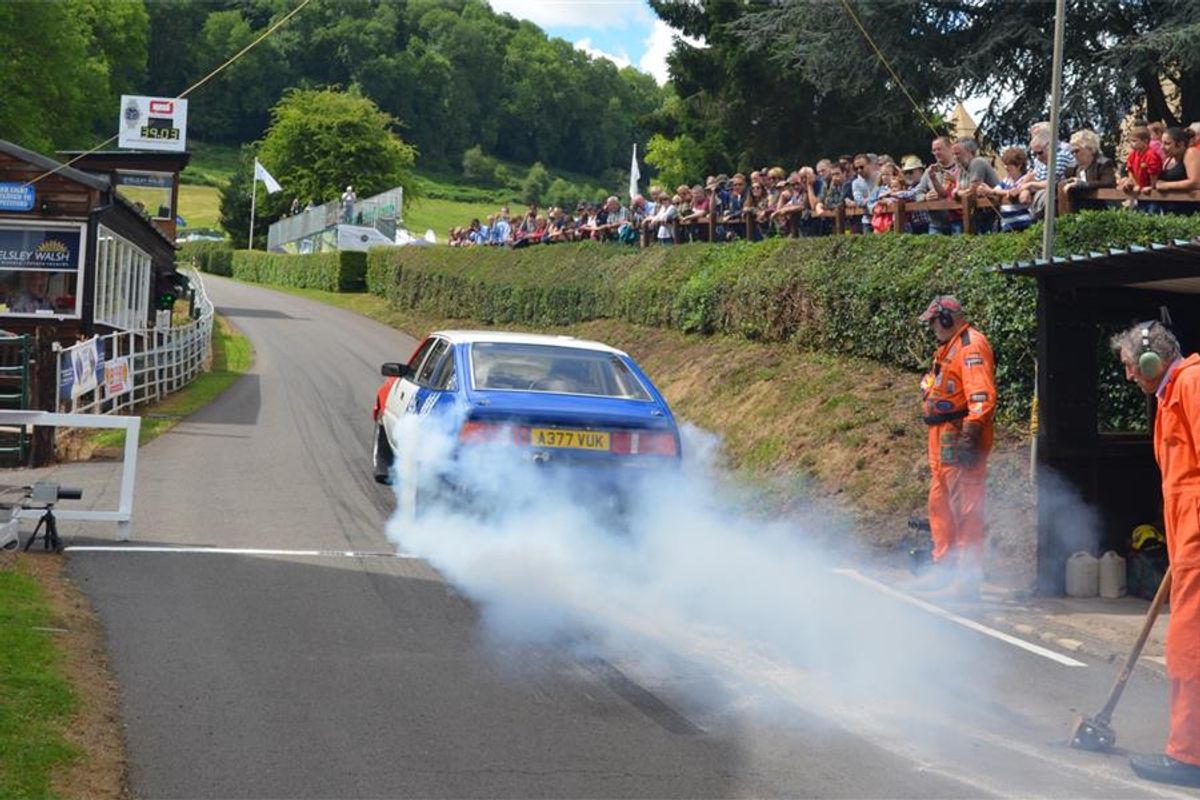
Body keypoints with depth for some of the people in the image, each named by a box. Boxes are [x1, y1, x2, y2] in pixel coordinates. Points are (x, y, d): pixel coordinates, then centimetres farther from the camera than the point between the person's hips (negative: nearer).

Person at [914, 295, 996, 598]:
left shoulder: (971, 346, -13)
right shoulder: (948, 348, 20)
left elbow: (982, 396, -22)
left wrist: (970, 435, -28)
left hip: (960, 438, -11)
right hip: (943, 438, 11)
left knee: (966, 509, -9)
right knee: (940, 505, 16)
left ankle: (968, 578, -8)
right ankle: (944, 567, 25)